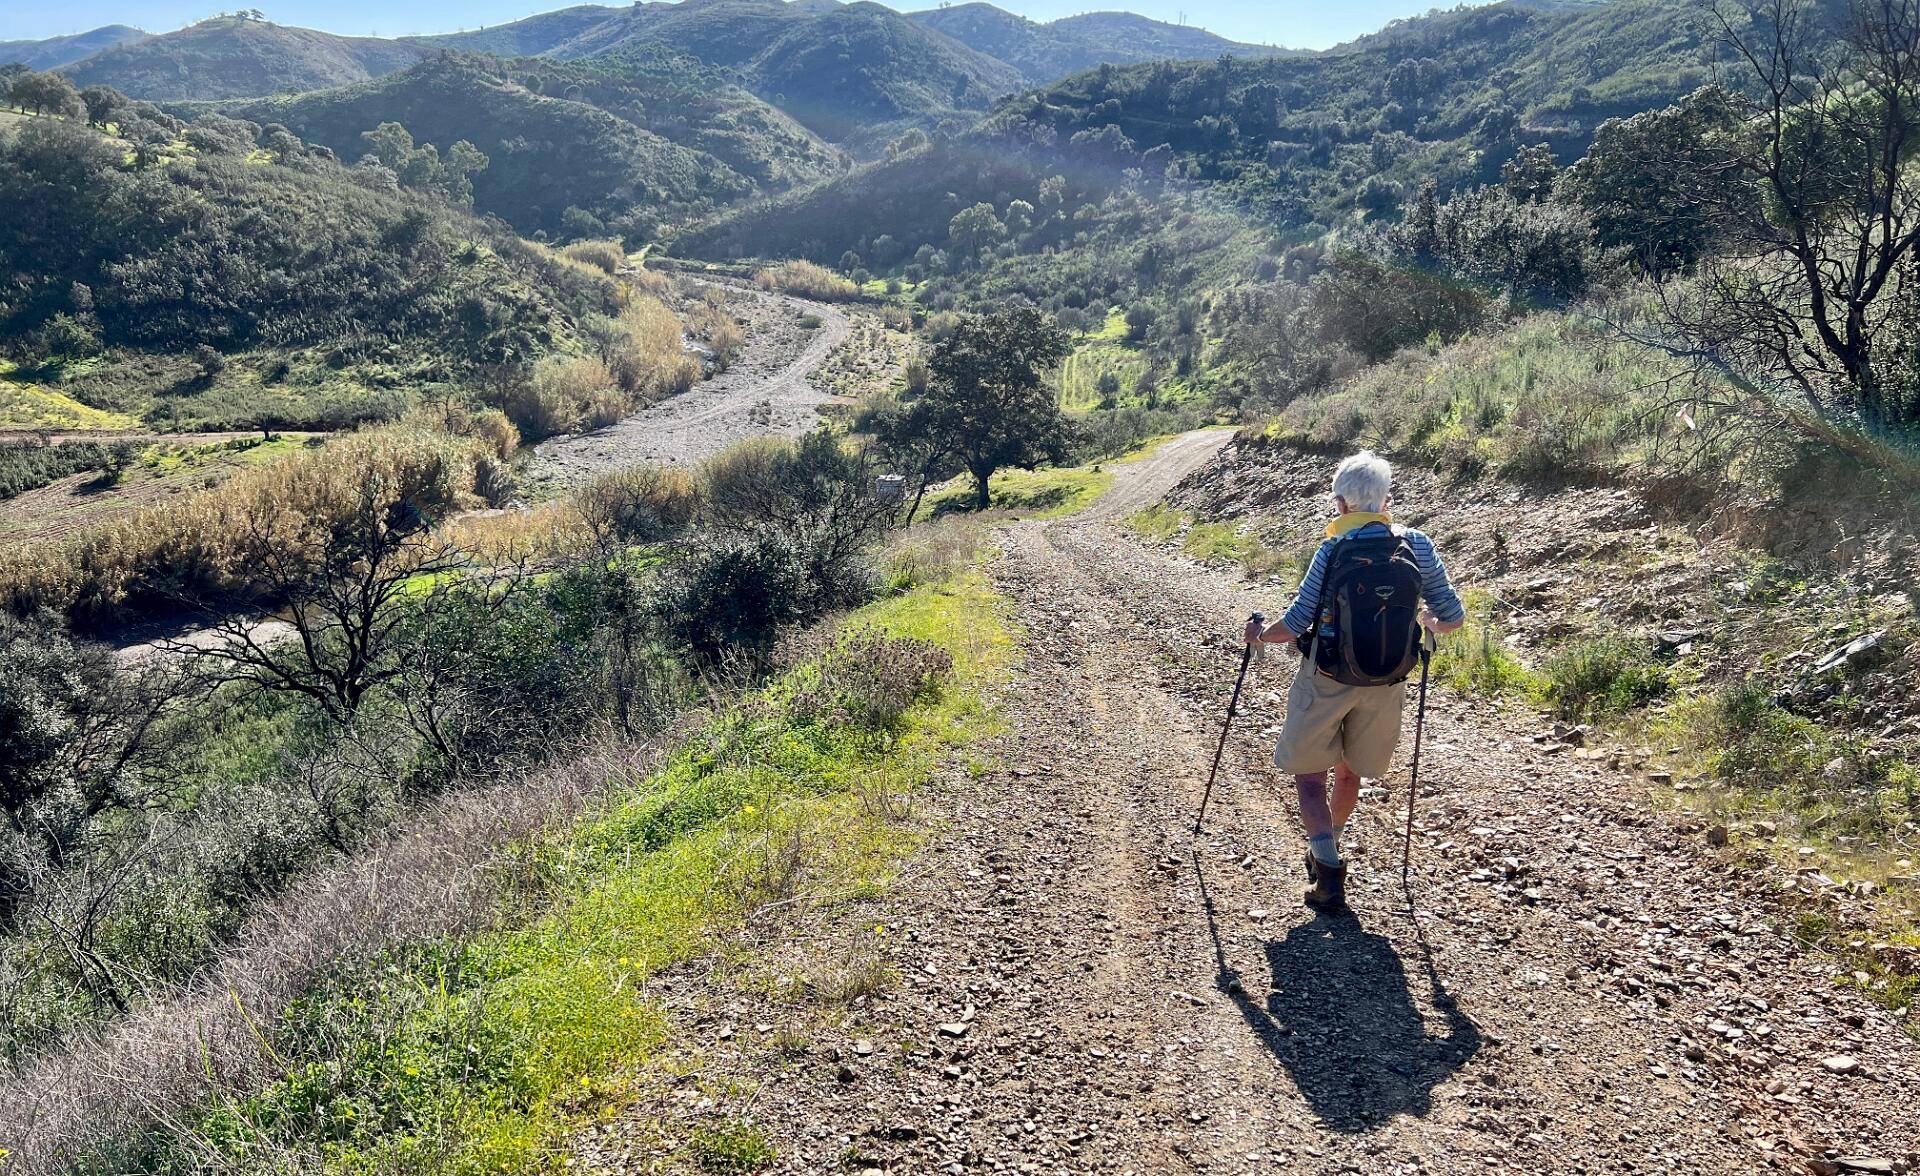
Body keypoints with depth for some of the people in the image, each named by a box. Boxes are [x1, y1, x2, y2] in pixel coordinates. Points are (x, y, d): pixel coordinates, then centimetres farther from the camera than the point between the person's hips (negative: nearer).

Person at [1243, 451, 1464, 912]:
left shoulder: (1333, 551, -15)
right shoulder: (1418, 546, -8)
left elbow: (1295, 624, -13)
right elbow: (1453, 617, -2)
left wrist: (1259, 634, 6)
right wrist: (1427, 622, 20)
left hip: (1326, 683, -3)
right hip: (1386, 685, 4)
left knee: (1309, 772, 10)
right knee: (1350, 773, 23)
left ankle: (1327, 867, -4)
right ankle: (1326, 849, 41)